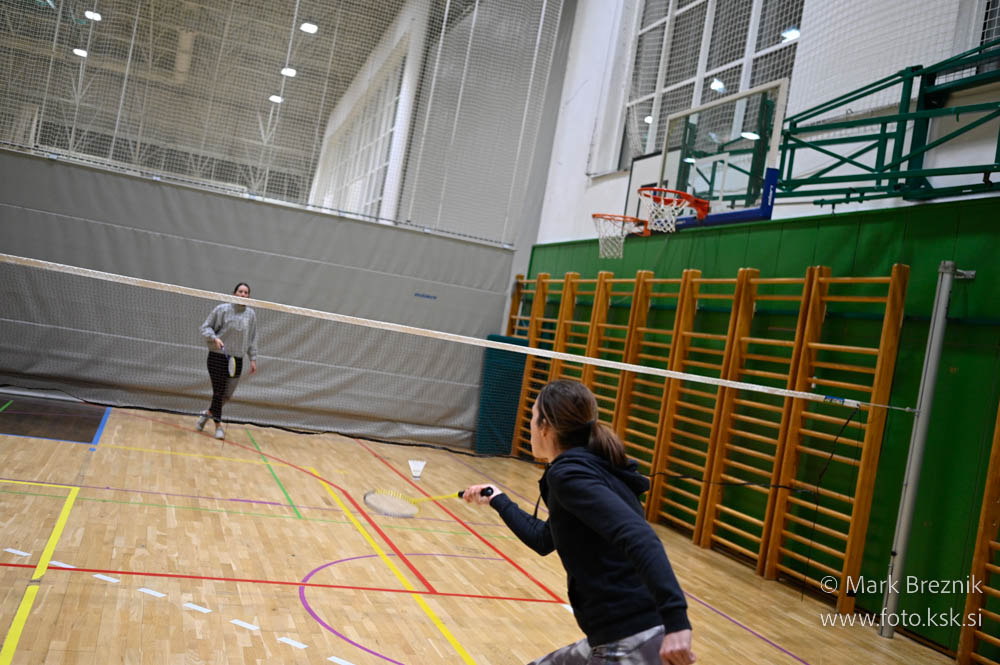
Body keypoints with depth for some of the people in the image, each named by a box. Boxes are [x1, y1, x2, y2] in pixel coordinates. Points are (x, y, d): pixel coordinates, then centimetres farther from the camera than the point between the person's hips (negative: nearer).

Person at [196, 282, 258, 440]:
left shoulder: (251, 315, 6)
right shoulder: (222, 309, -4)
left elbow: (252, 339, 12)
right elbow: (206, 327, 2)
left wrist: (253, 359, 9)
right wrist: (214, 338, -17)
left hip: (237, 360, 4)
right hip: (217, 357, -4)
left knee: (227, 395, 6)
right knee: (218, 392, -2)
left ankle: (208, 412, 34)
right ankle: (218, 425, 14)